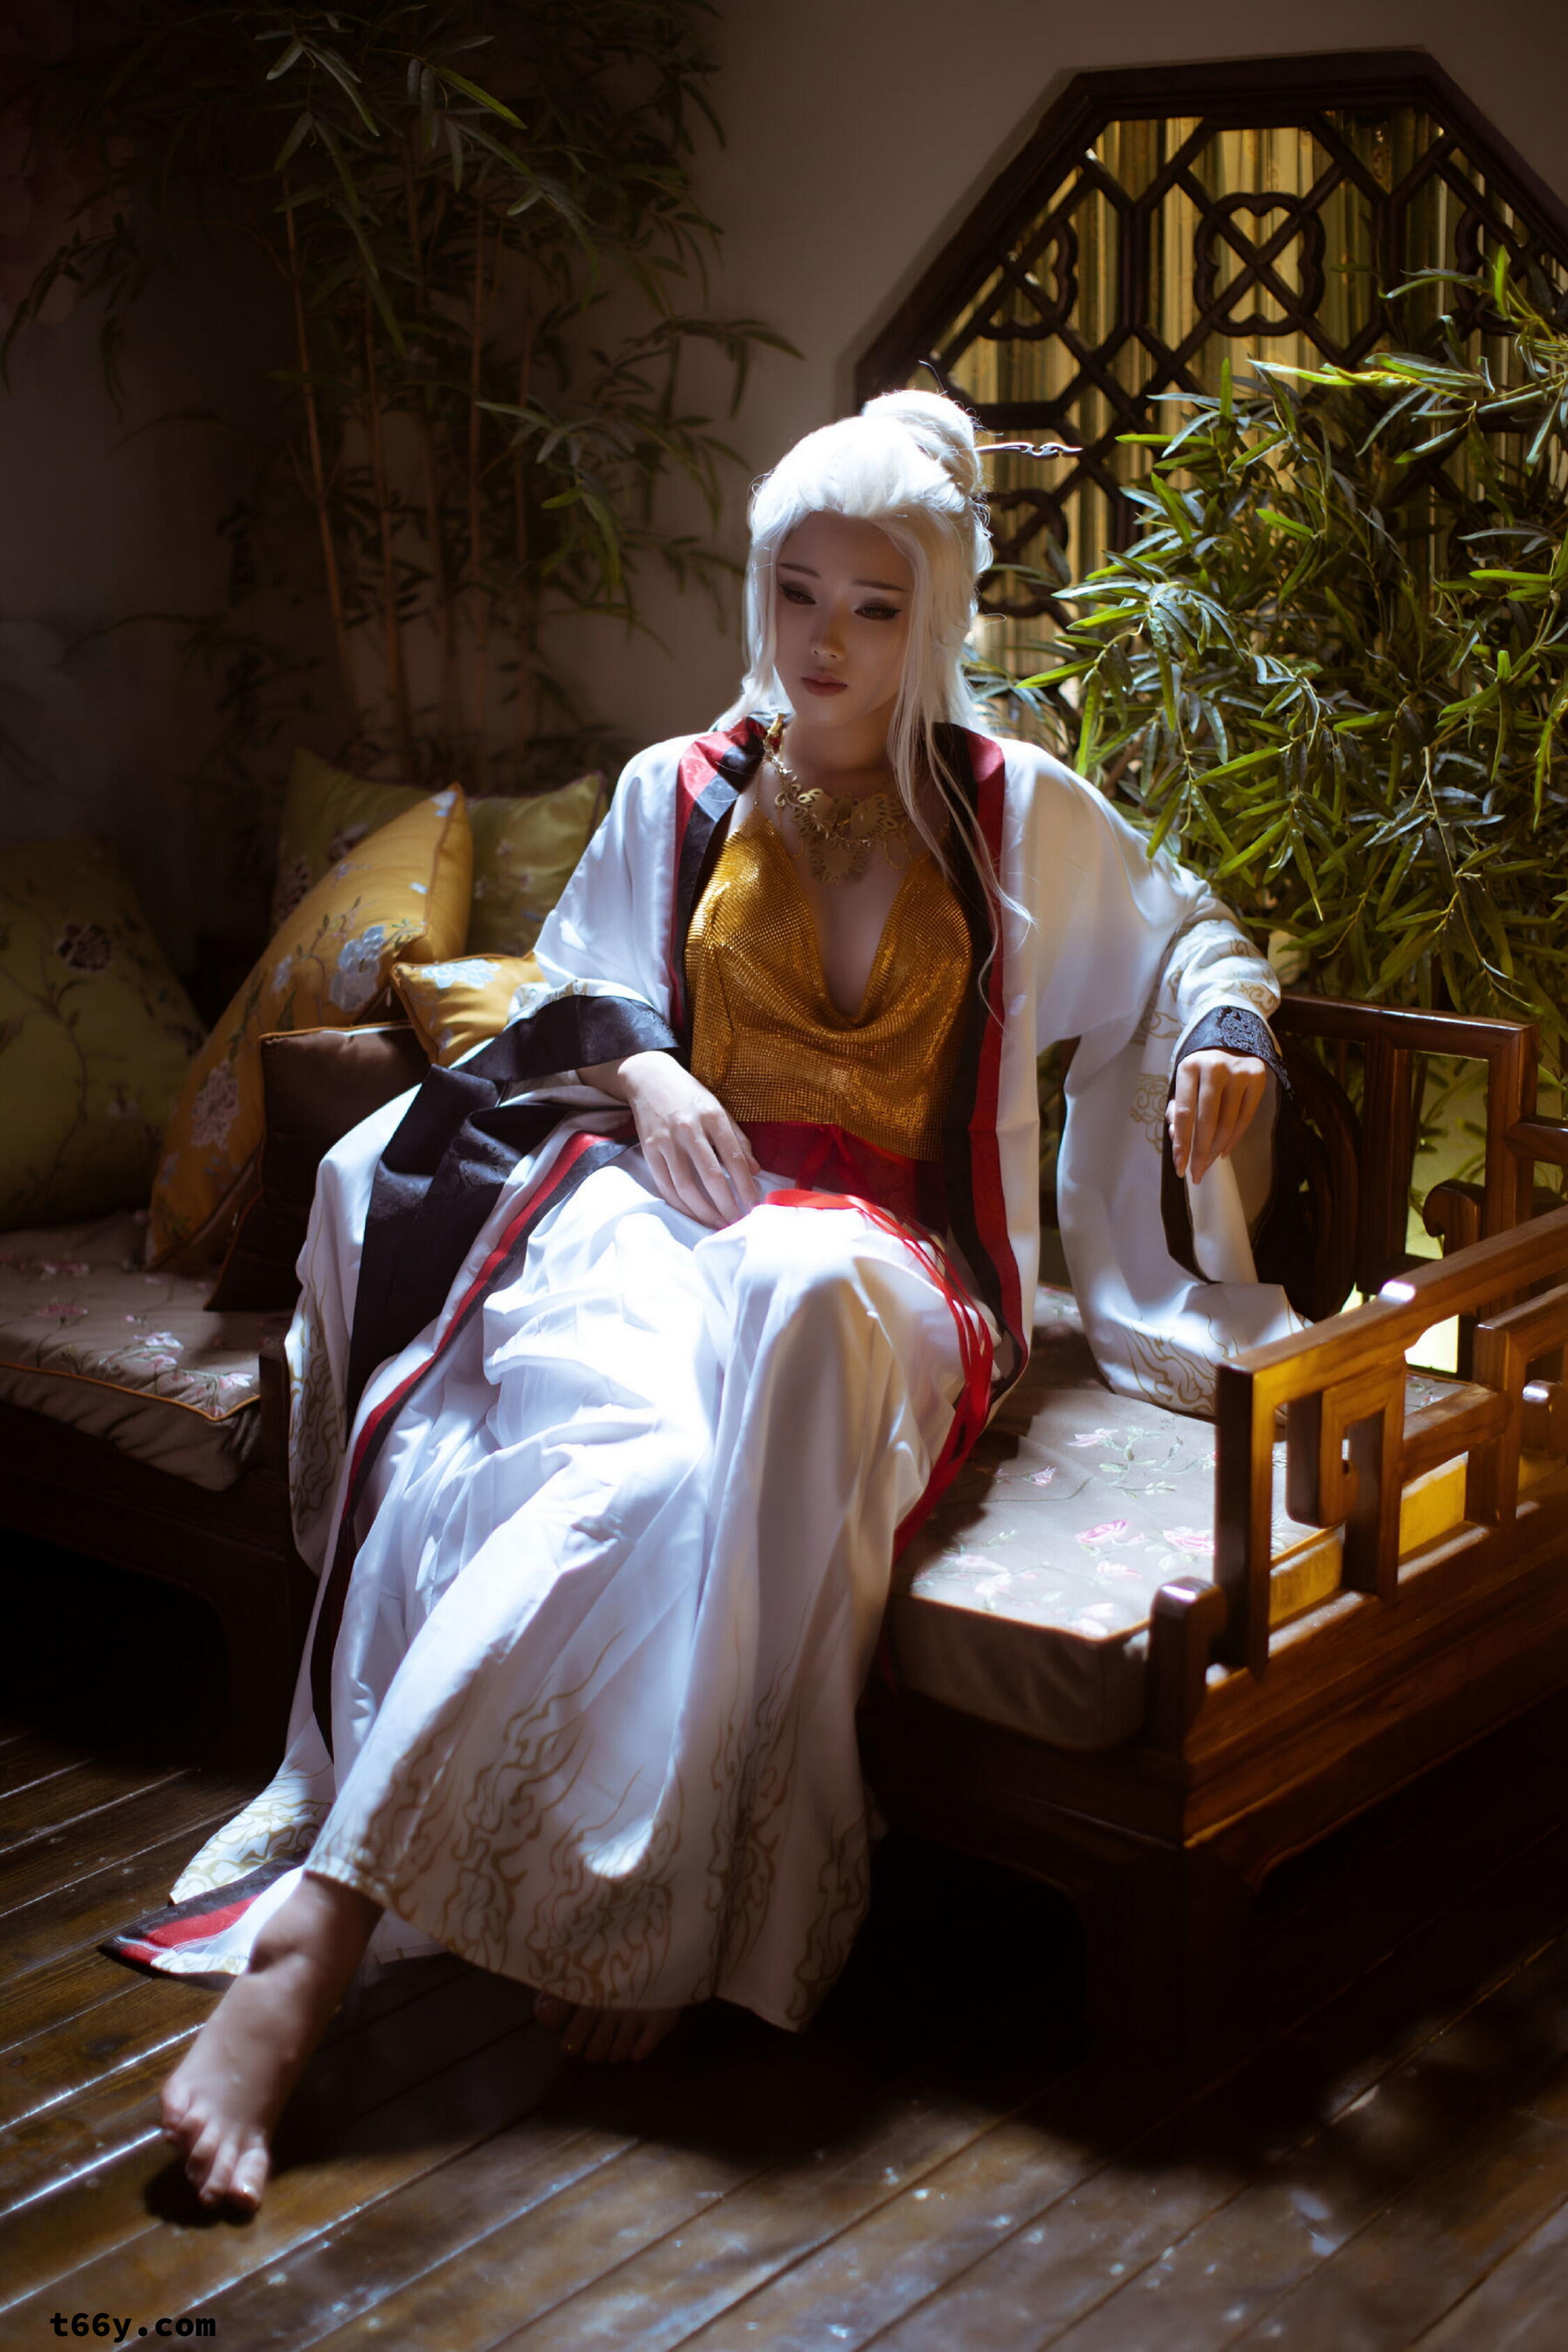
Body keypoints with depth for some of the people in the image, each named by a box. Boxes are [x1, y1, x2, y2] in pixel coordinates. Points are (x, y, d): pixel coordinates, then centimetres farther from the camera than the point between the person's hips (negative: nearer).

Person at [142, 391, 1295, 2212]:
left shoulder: (1018, 813, 16)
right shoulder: (677, 794, 18)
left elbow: (1186, 935, 27)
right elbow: (570, 990, 23)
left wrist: (1221, 1035, 4)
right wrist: (638, 1067, 0)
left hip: (883, 1246, 0)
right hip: (670, 1191, 1)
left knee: (800, 1304, -43)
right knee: (636, 1445, -39)